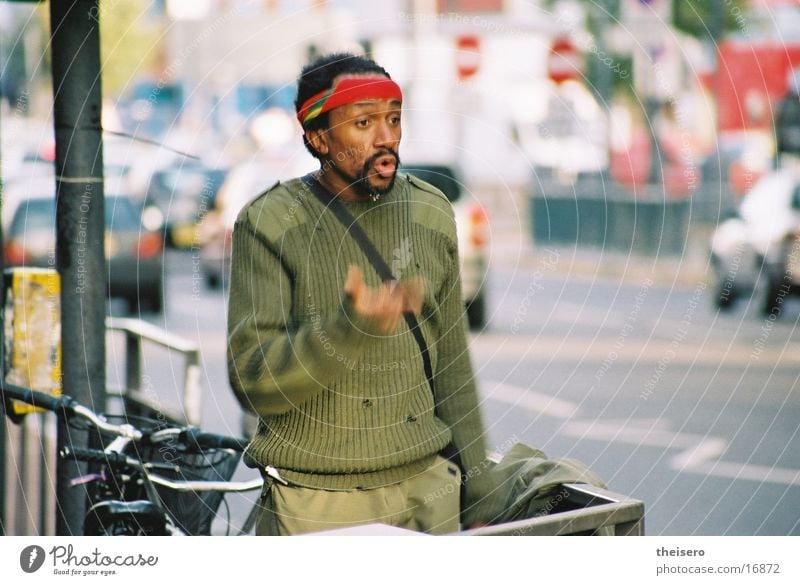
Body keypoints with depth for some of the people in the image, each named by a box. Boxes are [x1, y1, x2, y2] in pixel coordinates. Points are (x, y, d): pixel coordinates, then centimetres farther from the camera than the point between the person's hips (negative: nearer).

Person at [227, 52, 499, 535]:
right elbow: (252, 381, -13)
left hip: (429, 489, 4)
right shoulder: (267, 224, -7)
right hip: (316, 503, -4)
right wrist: (351, 328, -28)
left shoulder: (431, 213, 9)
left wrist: (478, 496, 13)